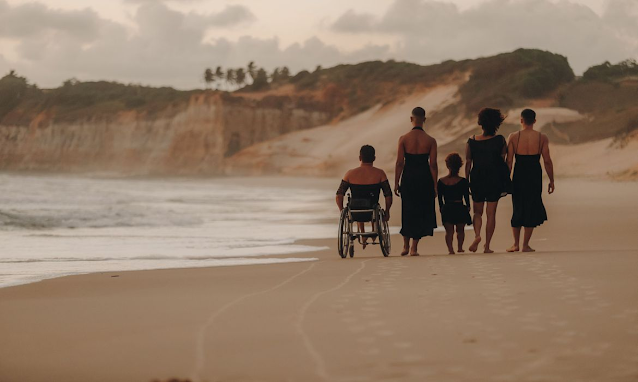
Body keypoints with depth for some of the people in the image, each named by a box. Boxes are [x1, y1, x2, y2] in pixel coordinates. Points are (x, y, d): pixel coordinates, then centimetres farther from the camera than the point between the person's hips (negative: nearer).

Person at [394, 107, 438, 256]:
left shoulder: (403, 139, -6)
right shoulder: (430, 141, -5)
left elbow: (399, 163, -5)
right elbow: (433, 165, -4)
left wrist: (396, 183, 2)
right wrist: (435, 185, 3)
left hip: (408, 177, 0)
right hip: (425, 178, 0)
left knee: (408, 211, 15)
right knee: (422, 212, 9)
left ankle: (406, 245, 18)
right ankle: (414, 247, 7)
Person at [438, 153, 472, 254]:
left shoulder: (441, 182, 0)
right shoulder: (463, 181, -8)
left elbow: (440, 199, 5)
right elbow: (466, 197, -2)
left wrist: (442, 209, 16)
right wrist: (468, 207, 14)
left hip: (446, 209, 1)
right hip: (460, 208, -1)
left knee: (449, 231, 6)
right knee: (460, 230, 19)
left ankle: (450, 249, -11)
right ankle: (460, 248, 28)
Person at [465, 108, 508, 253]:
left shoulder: (471, 141, -4)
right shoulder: (500, 140, -6)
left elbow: (468, 163, -1)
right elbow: (504, 161, -1)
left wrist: (466, 181, 7)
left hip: (476, 179, 1)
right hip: (495, 180, -1)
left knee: (477, 211, 15)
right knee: (491, 213, 5)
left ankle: (477, 235, -12)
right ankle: (487, 246, 4)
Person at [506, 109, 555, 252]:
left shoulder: (513, 137, -3)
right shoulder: (542, 138, -3)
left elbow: (509, 161, -4)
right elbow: (547, 161, -4)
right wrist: (551, 181, 4)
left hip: (519, 176, 1)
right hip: (535, 176, -1)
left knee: (518, 208, 14)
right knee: (531, 209, 7)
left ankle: (516, 244, 13)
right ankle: (525, 244, 5)